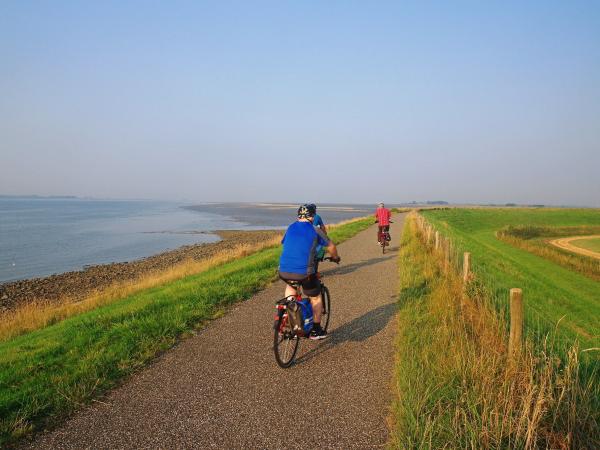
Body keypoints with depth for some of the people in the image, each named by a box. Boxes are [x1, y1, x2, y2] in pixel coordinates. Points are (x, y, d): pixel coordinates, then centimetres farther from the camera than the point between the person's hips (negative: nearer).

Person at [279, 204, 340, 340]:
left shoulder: (290, 228, 14)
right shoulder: (315, 230, 5)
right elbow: (330, 247, 15)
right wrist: (335, 257, 36)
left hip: (284, 271, 4)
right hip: (305, 272, -4)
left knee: (290, 285, 37)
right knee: (316, 298, 19)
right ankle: (316, 330, 25)